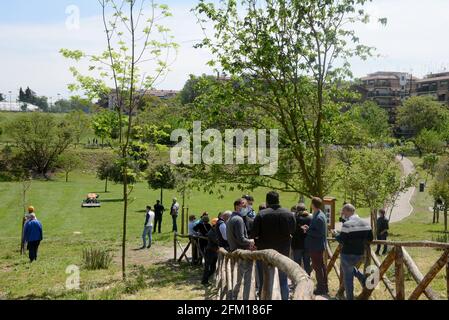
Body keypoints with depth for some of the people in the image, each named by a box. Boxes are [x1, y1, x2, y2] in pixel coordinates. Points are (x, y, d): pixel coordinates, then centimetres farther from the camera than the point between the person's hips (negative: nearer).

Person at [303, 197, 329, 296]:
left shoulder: (318, 217, -22)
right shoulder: (320, 215, 10)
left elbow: (319, 233, -25)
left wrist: (308, 230, -17)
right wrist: (308, 229, 3)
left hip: (316, 247, -10)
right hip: (320, 245, 10)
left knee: (317, 266, -2)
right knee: (321, 265, 17)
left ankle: (321, 288, 5)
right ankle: (324, 287, 26)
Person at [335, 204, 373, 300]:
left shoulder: (347, 224, -18)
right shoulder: (365, 224, 4)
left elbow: (342, 241, -19)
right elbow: (370, 239, 9)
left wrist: (336, 236, 1)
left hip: (348, 254, -7)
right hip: (360, 254, 7)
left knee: (348, 276, 7)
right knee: (349, 267, 33)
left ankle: (350, 298, 12)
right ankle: (363, 278, 14)